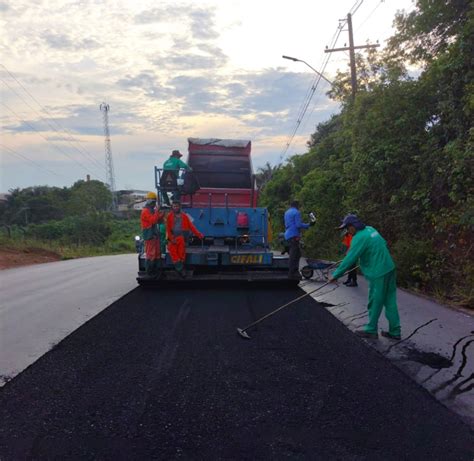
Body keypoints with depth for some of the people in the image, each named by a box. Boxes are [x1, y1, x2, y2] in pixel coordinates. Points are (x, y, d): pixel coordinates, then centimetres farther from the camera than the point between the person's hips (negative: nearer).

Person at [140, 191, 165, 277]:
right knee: (151, 253, -8)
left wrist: (162, 215, 0)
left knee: (157, 253, 12)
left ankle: (156, 270, 19)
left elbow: (159, 221, 17)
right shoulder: (145, 211, -10)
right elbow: (153, 220, -22)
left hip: (155, 234, 10)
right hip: (149, 236, -10)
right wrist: (157, 212, -18)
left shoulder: (153, 210, 18)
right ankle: (149, 271, -3)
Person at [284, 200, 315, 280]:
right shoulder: (296, 212, -8)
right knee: (294, 255, -7)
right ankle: (291, 274, -6)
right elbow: (299, 225, -16)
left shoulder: (287, 212, 19)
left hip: (288, 235, 9)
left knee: (297, 254, 15)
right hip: (294, 235, -9)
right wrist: (309, 225, -7)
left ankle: (295, 272, 17)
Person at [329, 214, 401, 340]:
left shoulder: (359, 238, -19)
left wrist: (335, 275, -14)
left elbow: (349, 260, -20)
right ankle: (394, 332, 21)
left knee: (375, 303, 7)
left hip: (378, 274, -8)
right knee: (390, 302, 14)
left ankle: (371, 330, 21)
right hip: (389, 269, 8)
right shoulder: (370, 229, 7)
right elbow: (383, 244, 18)